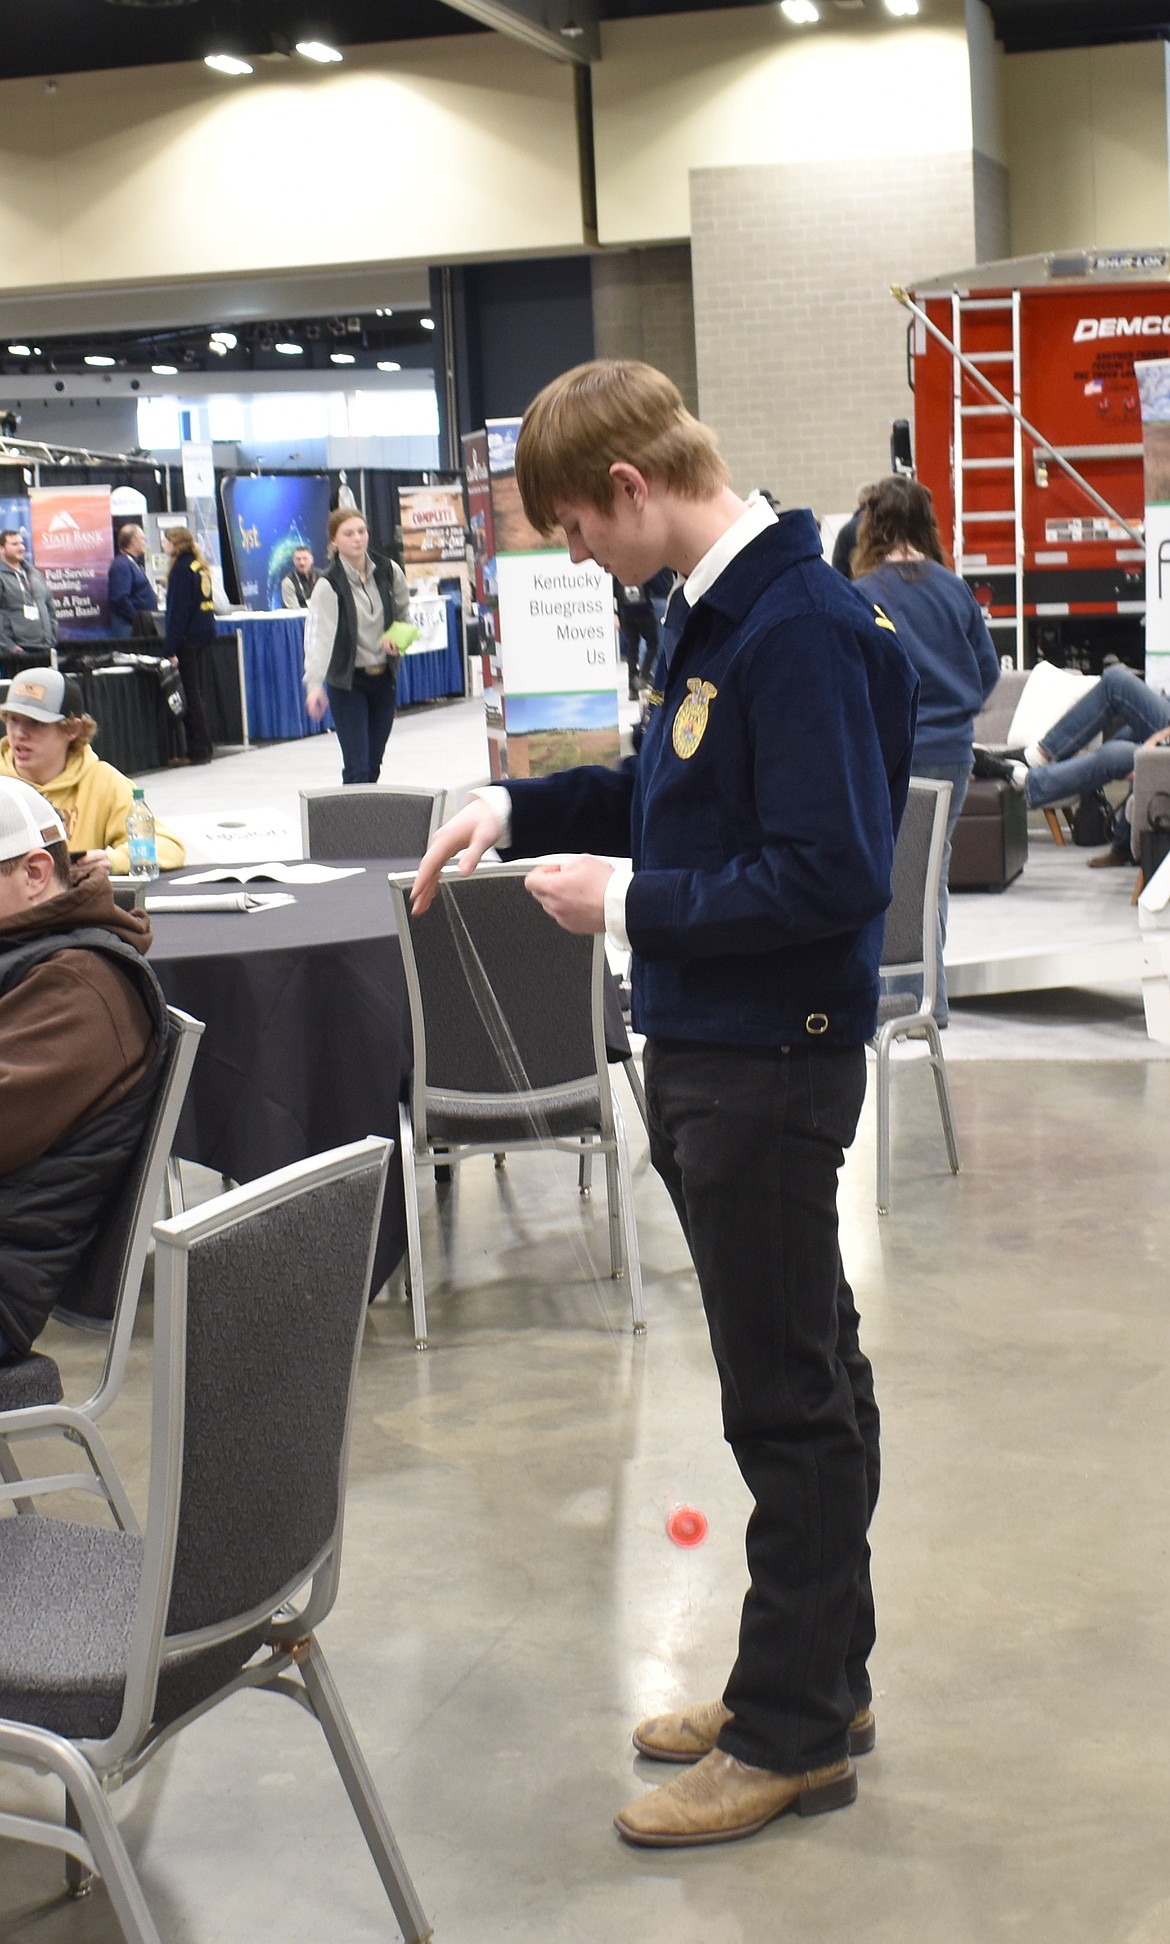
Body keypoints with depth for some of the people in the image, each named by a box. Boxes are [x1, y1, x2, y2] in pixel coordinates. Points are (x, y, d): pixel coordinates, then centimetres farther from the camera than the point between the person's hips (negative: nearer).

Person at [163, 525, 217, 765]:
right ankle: (203, 747, 16)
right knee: (197, 691, 13)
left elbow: (178, 608, -17)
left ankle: (199, 750, -4)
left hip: (188, 635, -9)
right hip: (204, 632, 9)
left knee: (190, 692, -5)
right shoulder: (200, 566, 12)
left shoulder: (181, 567, -12)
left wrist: (171, 647, -17)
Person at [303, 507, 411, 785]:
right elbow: (319, 636, -27)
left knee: (374, 764, 11)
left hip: (384, 678, 5)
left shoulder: (389, 571, -2)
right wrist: (314, 684, -41)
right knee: (357, 767, -10)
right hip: (347, 682, -5)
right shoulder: (329, 585, -17)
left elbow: (404, 613, 15)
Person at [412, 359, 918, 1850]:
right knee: (797, 1368, 18)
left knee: (788, 1393, 2)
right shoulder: (704, 611, 8)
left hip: (771, 1063, -10)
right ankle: (818, 1675, 32)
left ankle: (793, 1735, 15)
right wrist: (519, 808, 10)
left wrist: (630, 902, -19)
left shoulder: (801, 629, -22)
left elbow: (832, 875, -27)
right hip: (704, 1047, 10)